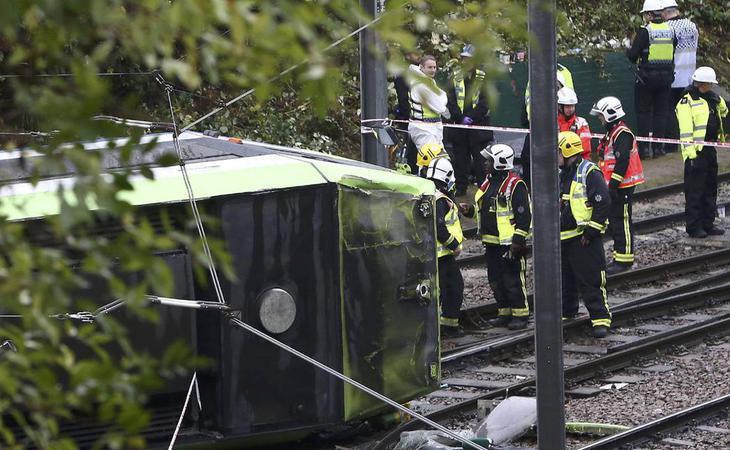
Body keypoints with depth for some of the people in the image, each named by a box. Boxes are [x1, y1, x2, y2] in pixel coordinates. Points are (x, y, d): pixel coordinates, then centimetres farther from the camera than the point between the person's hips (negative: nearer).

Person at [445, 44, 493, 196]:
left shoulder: (482, 77, 1)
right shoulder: (455, 77, 7)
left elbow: (485, 102, -3)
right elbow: (450, 100, 3)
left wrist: (472, 117, -13)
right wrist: (460, 117, -10)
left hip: (479, 124, -2)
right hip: (459, 125, 2)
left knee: (480, 158, -3)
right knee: (460, 157, 5)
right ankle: (460, 188, 12)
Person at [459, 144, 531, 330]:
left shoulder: (515, 185, -12)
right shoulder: (488, 184, 15)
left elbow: (524, 215, -15)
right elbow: (482, 209, 27)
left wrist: (517, 240, -18)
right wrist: (470, 210, 7)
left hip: (509, 244, -9)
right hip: (492, 243, 9)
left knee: (513, 281, -5)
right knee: (495, 280, 12)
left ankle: (520, 315, 1)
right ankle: (504, 313, 21)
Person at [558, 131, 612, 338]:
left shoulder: (589, 173, -12)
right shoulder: (561, 175, 15)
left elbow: (603, 203, -17)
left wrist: (590, 232, -17)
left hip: (584, 238, -8)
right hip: (563, 238, 8)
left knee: (591, 281, -7)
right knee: (564, 280, 15)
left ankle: (601, 318, -4)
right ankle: (565, 312, 27)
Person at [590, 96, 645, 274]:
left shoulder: (622, 134, -17)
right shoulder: (611, 133, 17)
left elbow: (622, 161, -23)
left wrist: (614, 184, -24)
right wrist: (610, 184, 26)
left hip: (622, 186, -11)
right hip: (614, 185, 11)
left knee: (622, 221, -7)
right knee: (613, 221, 14)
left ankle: (624, 259, -4)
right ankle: (619, 256, 21)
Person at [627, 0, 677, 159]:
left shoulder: (644, 31, -15)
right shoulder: (670, 30, 2)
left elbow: (633, 55, -14)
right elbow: (672, 53, 12)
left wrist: (629, 51, 8)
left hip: (647, 77, -5)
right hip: (666, 77, 5)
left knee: (643, 112, 5)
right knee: (661, 112, 12)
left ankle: (644, 147, 2)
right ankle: (658, 147, 12)